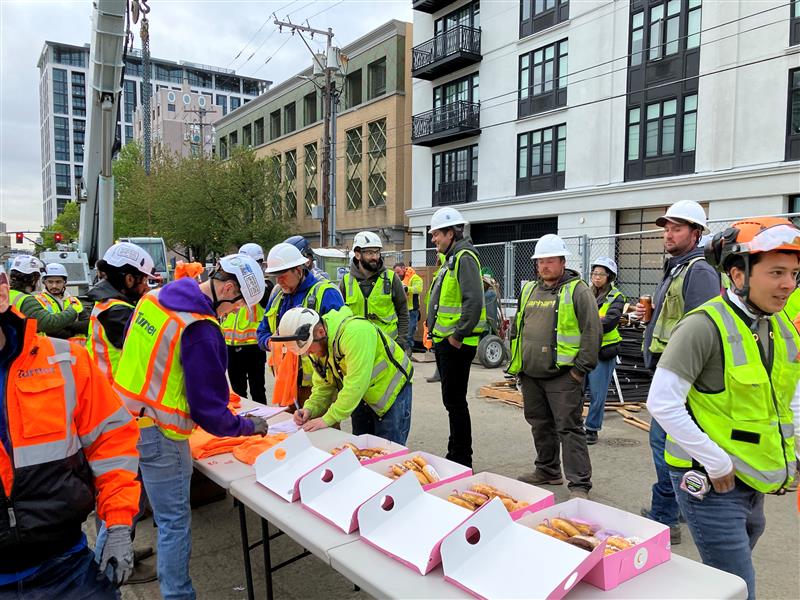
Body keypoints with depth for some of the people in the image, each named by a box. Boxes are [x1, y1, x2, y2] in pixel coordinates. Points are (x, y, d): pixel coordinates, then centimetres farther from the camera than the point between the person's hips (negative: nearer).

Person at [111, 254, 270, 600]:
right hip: (158, 435, -9)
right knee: (175, 523, 5)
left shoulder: (153, 298, 1)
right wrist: (248, 426, -5)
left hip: (124, 416, 9)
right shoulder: (201, 330, -24)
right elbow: (208, 411, -20)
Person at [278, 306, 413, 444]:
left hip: (391, 391, -8)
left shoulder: (354, 332, -34)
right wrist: (310, 408, -16)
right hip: (361, 396, 8)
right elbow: (323, 386, 2)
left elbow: (355, 383, -35)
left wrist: (328, 419, -31)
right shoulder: (318, 346, -5)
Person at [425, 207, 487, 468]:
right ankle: (456, 455, 28)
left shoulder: (464, 257, -14)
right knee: (452, 400, 16)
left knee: (455, 401, -3)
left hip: (456, 344, -10)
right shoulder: (452, 258, 18)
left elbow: (474, 301, -25)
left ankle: (462, 461, 9)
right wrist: (435, 330, 17)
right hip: (445, 341, 10)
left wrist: (459, 335, -21)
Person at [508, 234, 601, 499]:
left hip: (563, 376, -7)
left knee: (569, 428, -4)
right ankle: (548, 470, 33)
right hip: (530, 374, 7)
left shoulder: (577, 291, -6)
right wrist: (516, 362, 18)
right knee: (540, 425, 17)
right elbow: (516, 328, 22)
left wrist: (581, 368, -13)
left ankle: (579, 484, 3)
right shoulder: (529, 289, 14)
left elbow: (591, 331, -11)